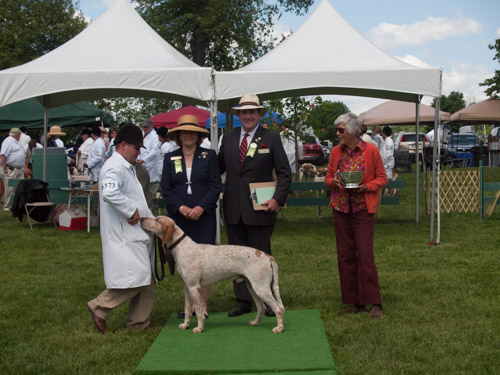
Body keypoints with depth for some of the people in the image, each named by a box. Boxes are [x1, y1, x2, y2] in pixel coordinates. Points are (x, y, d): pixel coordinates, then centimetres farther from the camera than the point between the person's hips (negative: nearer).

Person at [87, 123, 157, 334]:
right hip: (125, 235, -11)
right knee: (134, 278, -13)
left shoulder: (126, 167, 21)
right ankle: (99, 307, 3)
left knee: (148, 281, 11)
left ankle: (139, 322, 19)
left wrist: (149, 219, 18)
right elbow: (109, 192, -32)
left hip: (138, 233, 11)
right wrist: (131, 212, -23)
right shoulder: (115, 167, -13)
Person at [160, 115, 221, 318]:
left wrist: (201, 207, -13)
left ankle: (203, 304, 4)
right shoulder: (170, 158, 10)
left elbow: (215, 186, 0)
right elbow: (165, 188, 4)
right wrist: (181, 207, -11)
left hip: (204, 216, -2)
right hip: (178, 217, 2)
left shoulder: (209, 156, 5)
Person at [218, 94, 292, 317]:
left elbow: (284, 173, -3)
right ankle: (243, 301, 20)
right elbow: (219, 167, 14)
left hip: (260, 207, -4)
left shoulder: (271, 138, -2)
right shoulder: (228, 138, 9)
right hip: (233, 209, 4)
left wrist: (278, 199, -15)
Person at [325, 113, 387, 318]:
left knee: (365, 255, -8)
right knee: (345, 255, 6)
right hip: (340, 208, 5)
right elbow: (328, 178, 14)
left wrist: (366, 186, -17)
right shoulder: (336, 151, 7)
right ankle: (355, 302, 15)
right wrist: (334, 182, -9)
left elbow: (382, 178, 0)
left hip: (363, 208, -5)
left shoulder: (371, 150, -5)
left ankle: (375, 303, 1)